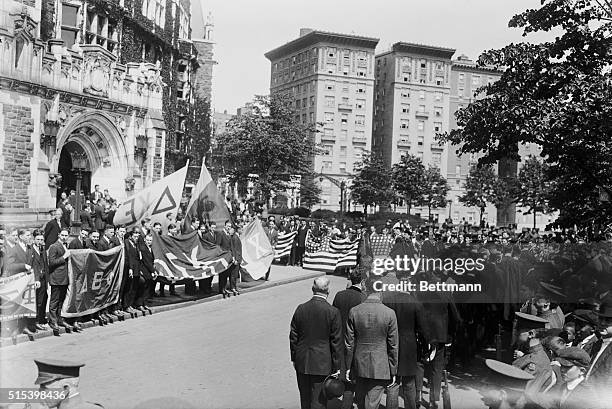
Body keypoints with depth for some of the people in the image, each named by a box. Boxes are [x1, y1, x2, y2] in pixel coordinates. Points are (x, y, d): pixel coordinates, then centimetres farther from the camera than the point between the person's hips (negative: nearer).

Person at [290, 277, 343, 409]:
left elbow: (293, 337, 4)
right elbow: (336, 342, -10)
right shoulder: (333, 312, -14)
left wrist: (294, 358, 16)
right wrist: (336, 367, -1)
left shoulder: (301, 309, -4)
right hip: (322, 364, -3)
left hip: (302, 363, 4)